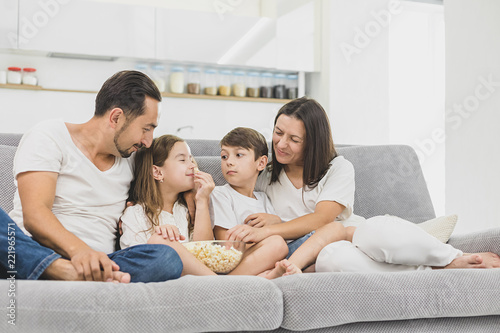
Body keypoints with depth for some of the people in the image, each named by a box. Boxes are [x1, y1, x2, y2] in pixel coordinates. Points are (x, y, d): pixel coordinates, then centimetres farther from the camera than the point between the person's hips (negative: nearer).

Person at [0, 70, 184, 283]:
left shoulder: (131, 158, 19)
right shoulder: (49, 137, 0)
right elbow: (34, 215, -13)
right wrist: (78, 250, -33)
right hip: (28, 254, -4)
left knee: (167, 258, -27)